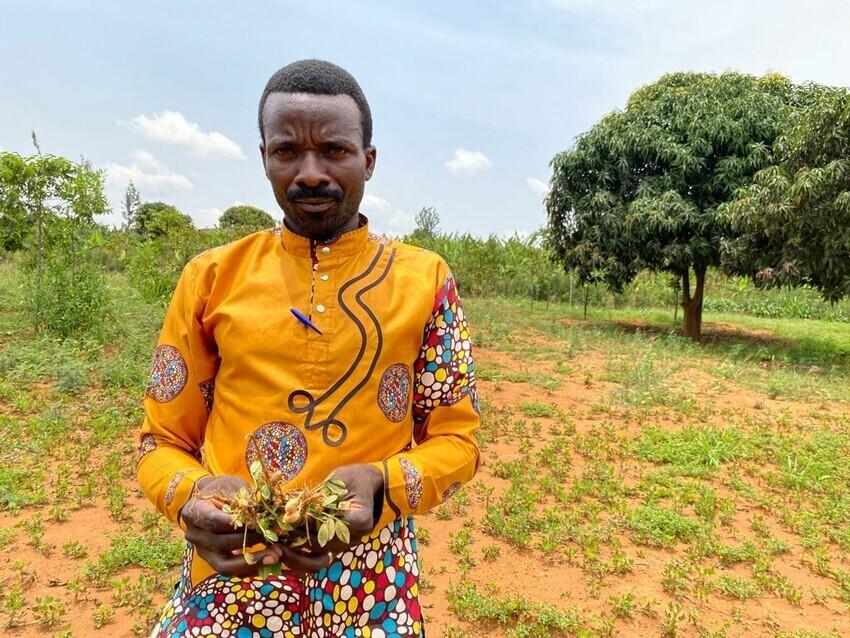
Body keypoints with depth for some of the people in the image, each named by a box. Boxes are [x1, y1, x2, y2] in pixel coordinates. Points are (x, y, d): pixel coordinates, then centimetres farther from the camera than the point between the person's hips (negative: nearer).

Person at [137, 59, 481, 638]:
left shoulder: (425, 279, -5)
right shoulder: (212, 277, -2)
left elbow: (457, 438, -2)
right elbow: (162, 441, 4)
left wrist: (379, 486, -21)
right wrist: (193, 493, -17)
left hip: (372, 582, 0)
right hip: (229, 576, 1)